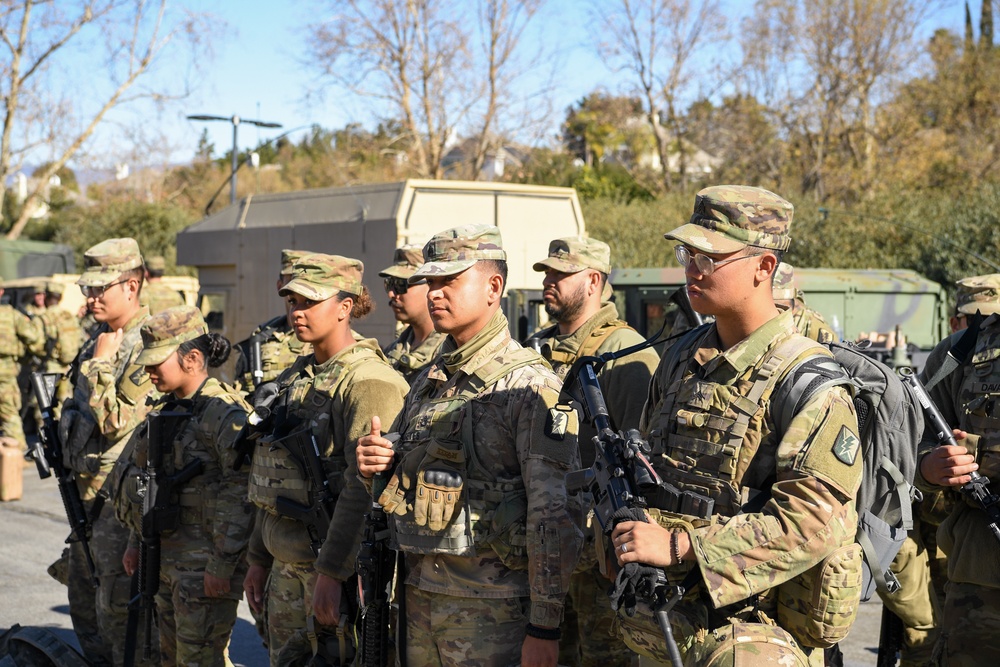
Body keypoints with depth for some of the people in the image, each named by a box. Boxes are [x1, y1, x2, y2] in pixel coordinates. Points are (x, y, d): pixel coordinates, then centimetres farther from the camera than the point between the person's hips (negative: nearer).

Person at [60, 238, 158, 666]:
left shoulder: (148, 346, -19)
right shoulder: (102, 337, 11)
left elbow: (115, 422, -24)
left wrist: (99, 365, -19)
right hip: (87, 489, 10)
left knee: (116, 607, -3)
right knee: (83, 598, 19)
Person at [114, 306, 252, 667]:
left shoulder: (224, 413, -17)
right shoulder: (167, 409, 11)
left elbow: (239, 497, -21)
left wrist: (221, 566, -21)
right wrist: (136, 541, 19)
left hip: (202, 561, -9)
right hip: (164, 553, 9)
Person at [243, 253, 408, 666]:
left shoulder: (368, 380, -14)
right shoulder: (296, 379, 14)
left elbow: (363, 489, -22)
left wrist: (330, 572, -25)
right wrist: (258, 558, 19)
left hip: (334, 570, -8)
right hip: (286, 566, 8)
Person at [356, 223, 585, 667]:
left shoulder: (528, 385, -12)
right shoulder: (428, 381, 11)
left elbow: (555, 515, -17)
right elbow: (402, 481, 23)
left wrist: (544, 627, -19)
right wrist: (373, 463, -1)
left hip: (491, 608, -7)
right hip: (420, 595, 7)